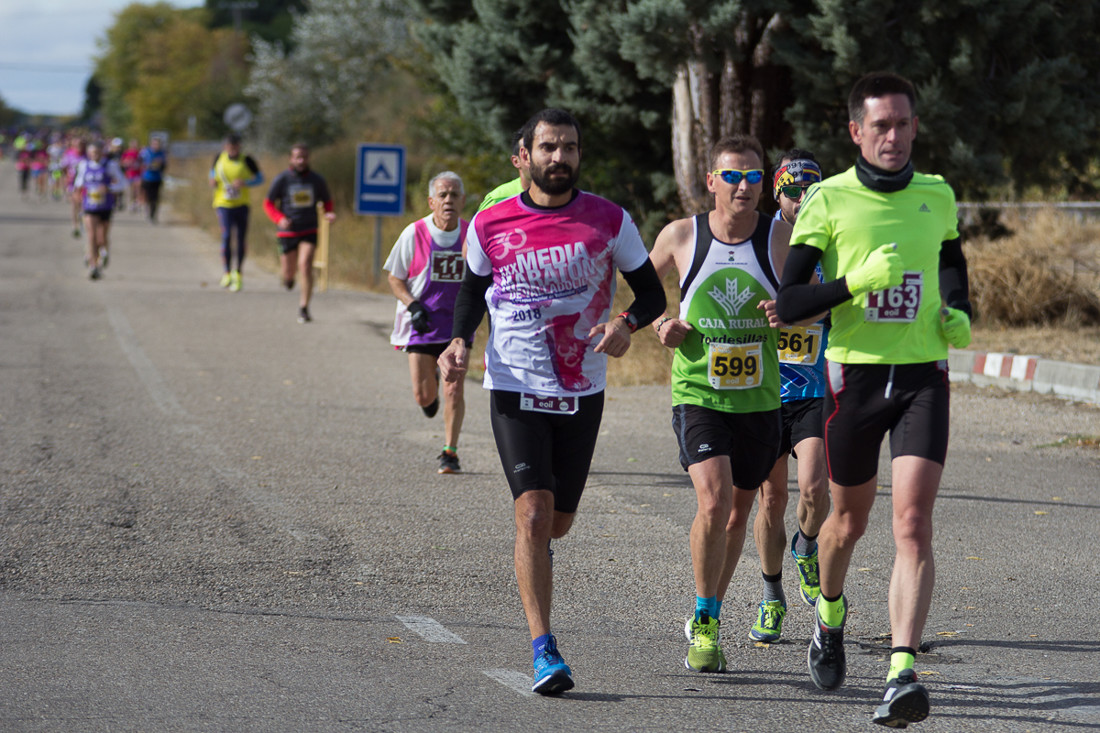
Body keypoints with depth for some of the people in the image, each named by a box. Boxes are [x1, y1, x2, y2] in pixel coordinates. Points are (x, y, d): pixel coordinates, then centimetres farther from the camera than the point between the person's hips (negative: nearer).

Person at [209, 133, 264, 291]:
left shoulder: (246, 160, -4)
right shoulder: (219, 158, 3)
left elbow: (260, 178, 1)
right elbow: (213, 173, 20)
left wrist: (245, 183, -17)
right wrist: (213, 181, -4)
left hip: (242, 205, 0)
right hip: (224, 205, 0)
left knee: (241, 240, 5)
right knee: (227, 236, -18)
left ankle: (238, 274, 24)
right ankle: (227, 272, -5)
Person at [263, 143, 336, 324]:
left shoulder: (317, 181, 0)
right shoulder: (281, 180, -5)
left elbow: (327, 201, 14)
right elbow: (268, 204, -1)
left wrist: (329, 213, -9)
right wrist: (280, 219, -19)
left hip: (309, 232, 0)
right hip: (287, 232, 0)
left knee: (305, 265, -20)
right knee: (289, 272, 7)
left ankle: (304, 307, -10)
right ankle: (288, 276, 48)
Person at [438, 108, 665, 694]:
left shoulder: (609, 221, -3)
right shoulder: (490, 225, -4)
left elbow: (651, 292, 4)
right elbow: (472, 288, 14)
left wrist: (625, 323, -17)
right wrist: (459, 340, -4)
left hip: (582, 393, 2)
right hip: (514, 389, -2)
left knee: (557, 522, 10)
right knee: (534, 513, -16)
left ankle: (529, 550, 50)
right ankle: (544, 652, -14)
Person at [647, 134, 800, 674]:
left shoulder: (780, 238, -3)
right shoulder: (680, 236, -4)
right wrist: (659, 322, -5)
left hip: (760, 399, 3)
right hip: (698, 396, -3)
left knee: (738, 513, 13)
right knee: (714, 501, -21)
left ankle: (706, 619, 34)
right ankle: (706, 622, -3)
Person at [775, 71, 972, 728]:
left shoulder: (937, 197, 6)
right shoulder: (829, 199, -5)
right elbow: (787, 303, -9)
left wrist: (959, 315, 8)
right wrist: (857, 282, -23)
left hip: (923, 376, 1)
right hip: (854, 374, -1)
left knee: (913, 523, -14)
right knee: (850, 519, 15)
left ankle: (903, 674, -20)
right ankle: (830, 616, 46)